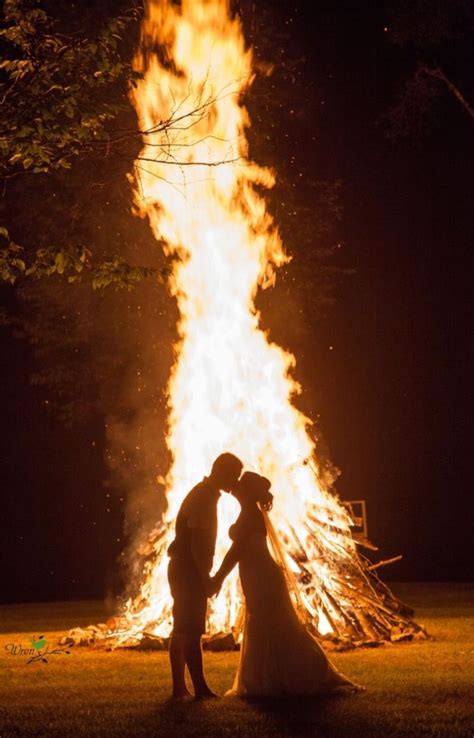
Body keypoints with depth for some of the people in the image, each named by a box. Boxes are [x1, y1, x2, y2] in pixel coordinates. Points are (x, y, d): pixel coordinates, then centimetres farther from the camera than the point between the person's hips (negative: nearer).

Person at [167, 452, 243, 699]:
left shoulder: (205, 495, 16)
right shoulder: (203, 498, -16)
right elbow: (197, 543, -23)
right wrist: (206, 577, -21)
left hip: (183, 570, 11)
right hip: (189, 571, -11)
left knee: (182, 630, 12)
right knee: (190, 631, -9)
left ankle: (180, 687, 17)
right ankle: (200, 687, -9)